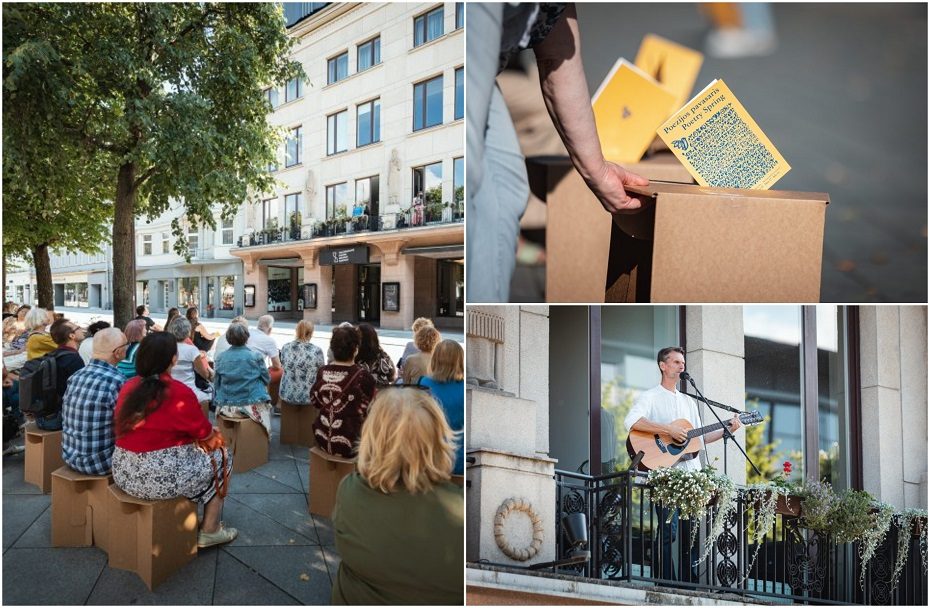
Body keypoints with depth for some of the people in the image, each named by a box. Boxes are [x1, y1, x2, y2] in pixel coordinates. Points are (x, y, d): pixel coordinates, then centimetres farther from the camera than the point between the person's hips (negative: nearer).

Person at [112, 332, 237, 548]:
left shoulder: (128, 386, 2)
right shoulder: (179, 392, -18)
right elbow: (206, 434, -7)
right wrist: (212, 430, 17)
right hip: (162, 477, -7)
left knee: (200, 452, 28)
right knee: (222, 457, 16)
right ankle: (210, 531, 21)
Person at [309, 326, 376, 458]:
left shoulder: (322, 372, -4)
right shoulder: (363, 376, -19)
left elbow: (314, 402, 11)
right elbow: (369, 411, -10)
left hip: (323, 439, 5)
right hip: (349, 443, -5)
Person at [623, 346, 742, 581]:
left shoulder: (689, 401, 23)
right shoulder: (650, 397, -1)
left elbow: (699, 438, 22)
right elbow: (631, 421, -20)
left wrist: (727, 430, 10)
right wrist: (669, 429, -22)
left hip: (692, 473, 7)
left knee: (694, 531, 9)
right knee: (668, 532, -7)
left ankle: (691, 583, 20)